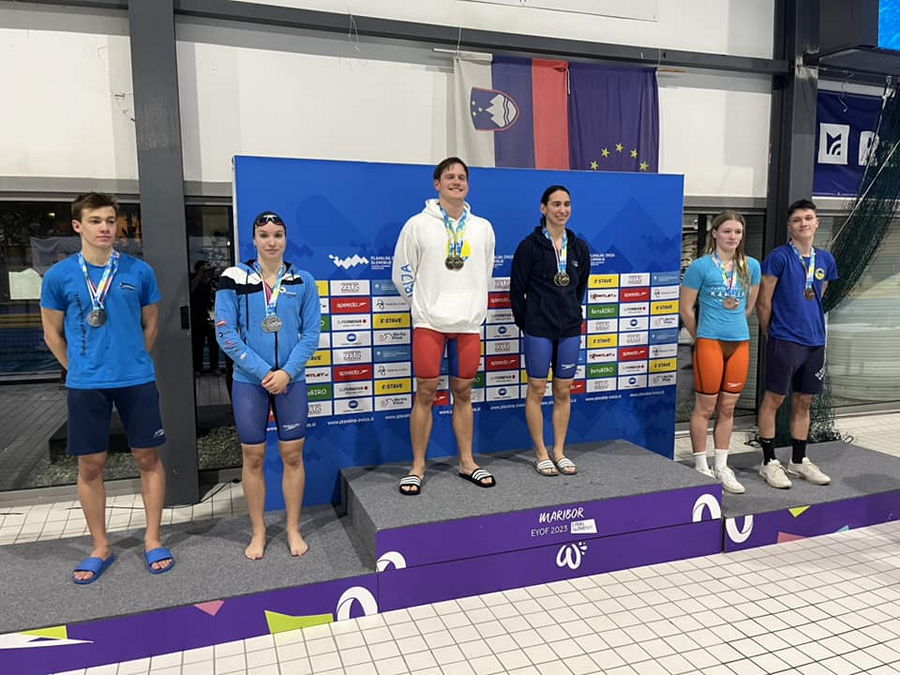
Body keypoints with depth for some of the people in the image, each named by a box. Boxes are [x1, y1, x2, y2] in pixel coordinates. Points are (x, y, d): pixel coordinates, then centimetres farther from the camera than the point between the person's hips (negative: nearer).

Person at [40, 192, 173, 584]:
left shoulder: (139, 271, -1)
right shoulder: (59, 276, -1)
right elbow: (52, 333, 9)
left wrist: (134, 362, 11)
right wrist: (78, 369, 8)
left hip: (137, 381, 0)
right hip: (86, 385, 0)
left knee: (147, 457, 6)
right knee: (90, 465, 8)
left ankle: (152, 539, 21)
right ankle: (100, 547, 24)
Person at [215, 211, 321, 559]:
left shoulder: (303, 281, 2)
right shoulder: (234, 278, -2)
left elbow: (311, 334, 0)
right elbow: (226, 333, -6)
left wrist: (286, 372, -12)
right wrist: (263, 372, -12)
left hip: (291, 380, 1)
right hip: (249, 381, -1)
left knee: (292, 455, 6)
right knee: (253, 457, 7)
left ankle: (293, 529, 22)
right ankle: (258, 532, 23)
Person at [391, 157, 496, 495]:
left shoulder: (483, 227, 9)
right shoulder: (418, 224, 0)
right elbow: (402, 272, 4)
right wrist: (422, 304, 5)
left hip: (469, 323, 3)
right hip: (429, 323, -3)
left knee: (463, 392, 10)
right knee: (425, 392, 0)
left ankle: (467, 462, 21)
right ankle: (418, 467, 11)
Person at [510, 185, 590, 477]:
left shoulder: (579, 246, 7)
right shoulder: (530, 245, -7)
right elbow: (516, 289, -3)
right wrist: (525, 323, 1)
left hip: (570, 329, 4)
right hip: (539, 330, -4)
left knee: (564, 391, 9)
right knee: (537, 390, 3)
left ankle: (559, 452, 21)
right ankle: (541, 454, 15)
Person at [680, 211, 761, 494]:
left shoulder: (751, 266, 8)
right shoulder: (701, 266, -6)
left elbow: (749, 306, 18)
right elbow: (686, 309, -2)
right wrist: (700, 337, 5)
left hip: (740, 343, 5)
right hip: (709, 342, -4)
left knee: (727, 409, 11)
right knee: (705, 408, 3)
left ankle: (721, 467, 22)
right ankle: (701, 468, 14)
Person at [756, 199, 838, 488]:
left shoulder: (826, 260, 10)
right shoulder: (779, 257, -9)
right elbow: (763, 302, -6)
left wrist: (809, 326, 15)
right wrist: (771, 334, 1)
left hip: (815, 342, 6)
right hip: (784, 341, -6)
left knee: (803, 402, 14)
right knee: (774, 399, 0)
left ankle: (799, 461, 26)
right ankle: (769, 462, 10)